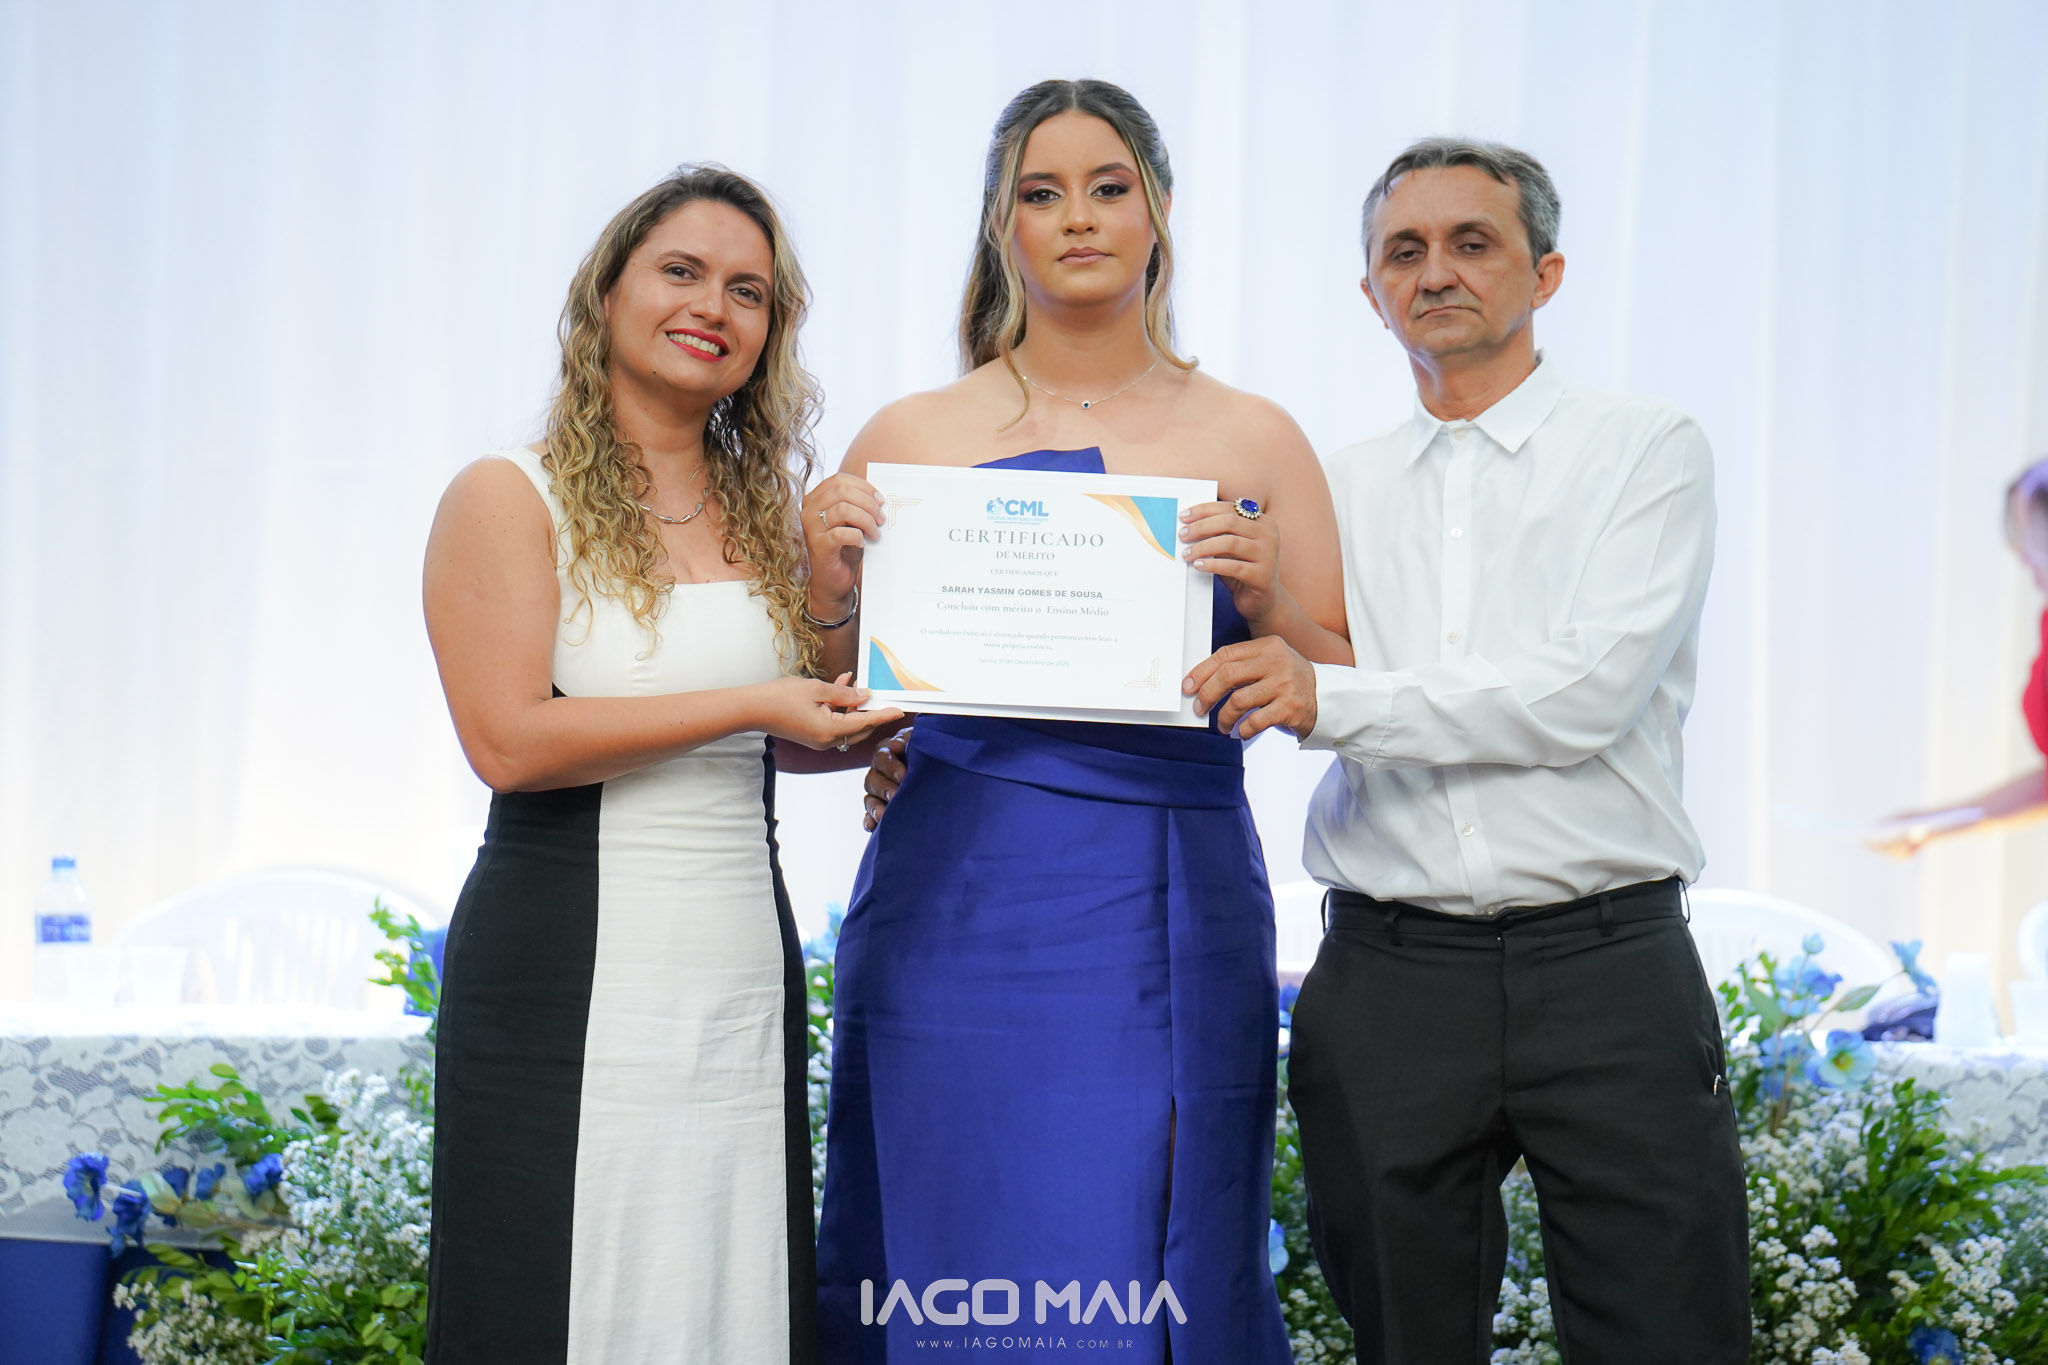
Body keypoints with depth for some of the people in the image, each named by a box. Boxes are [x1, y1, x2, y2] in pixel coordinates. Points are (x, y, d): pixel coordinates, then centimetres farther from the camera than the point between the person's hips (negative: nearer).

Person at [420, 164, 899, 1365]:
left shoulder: (764, 510, 15)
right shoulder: (509, 499, -2)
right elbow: (509, 738, -14)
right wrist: (751, 703, -15)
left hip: (743, 976, 5)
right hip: (567, 980, -5)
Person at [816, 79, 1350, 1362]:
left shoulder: (1251, 438, 9)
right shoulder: (910, 439, 8)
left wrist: (1265, 598, -9)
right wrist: (836, 573, -8)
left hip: (1175, 911, 0)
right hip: (959, 907, 0)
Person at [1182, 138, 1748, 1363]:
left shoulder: (1648, 450, 2)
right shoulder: (1339, 490, 13)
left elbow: (1589, 693, -12)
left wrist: (1333, 699, -18)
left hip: (1604, 970, -3)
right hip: (1388, 975, 3)